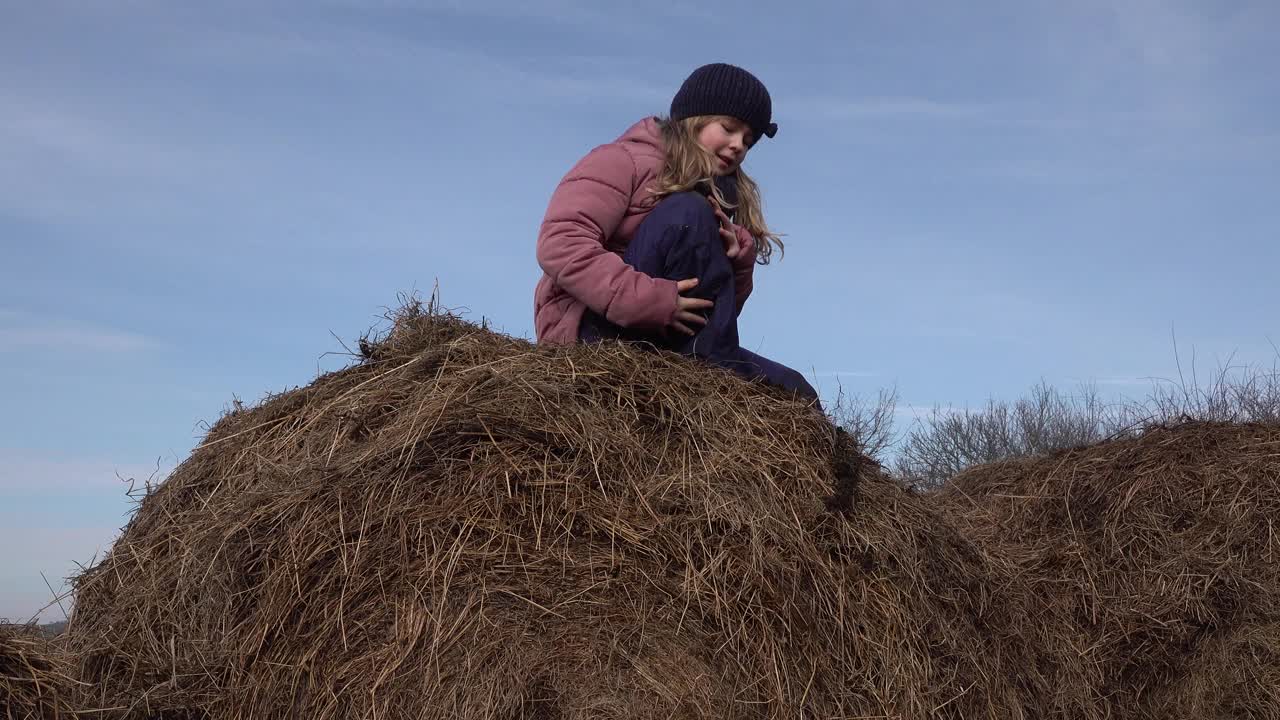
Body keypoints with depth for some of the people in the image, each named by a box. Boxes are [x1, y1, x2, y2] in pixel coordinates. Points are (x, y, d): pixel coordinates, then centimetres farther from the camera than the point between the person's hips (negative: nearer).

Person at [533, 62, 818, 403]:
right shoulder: (624, 161, -5)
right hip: (597, 332, -7)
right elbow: (560, 245, -21)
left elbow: (725, 304, 13)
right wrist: (649, 300, -30)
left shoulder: (717, 194, 20)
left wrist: (738, 260, -10)